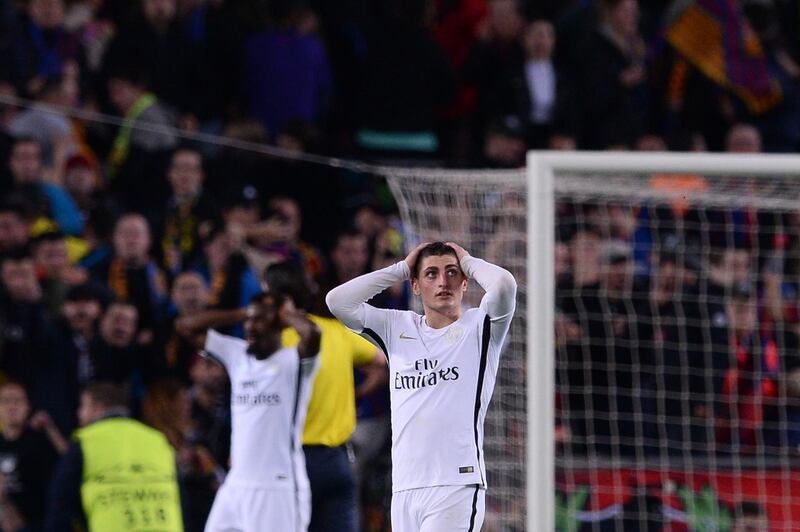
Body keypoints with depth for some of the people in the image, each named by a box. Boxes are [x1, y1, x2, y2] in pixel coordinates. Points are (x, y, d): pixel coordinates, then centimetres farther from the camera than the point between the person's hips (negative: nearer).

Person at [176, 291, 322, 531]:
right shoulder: (236, 354, 12)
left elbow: (312, 333, -29)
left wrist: (287, 314, -7)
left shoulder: (293, 361, -7)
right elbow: (186, 326, 15)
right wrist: (242, 314, 8)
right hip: (236, 484, 7)